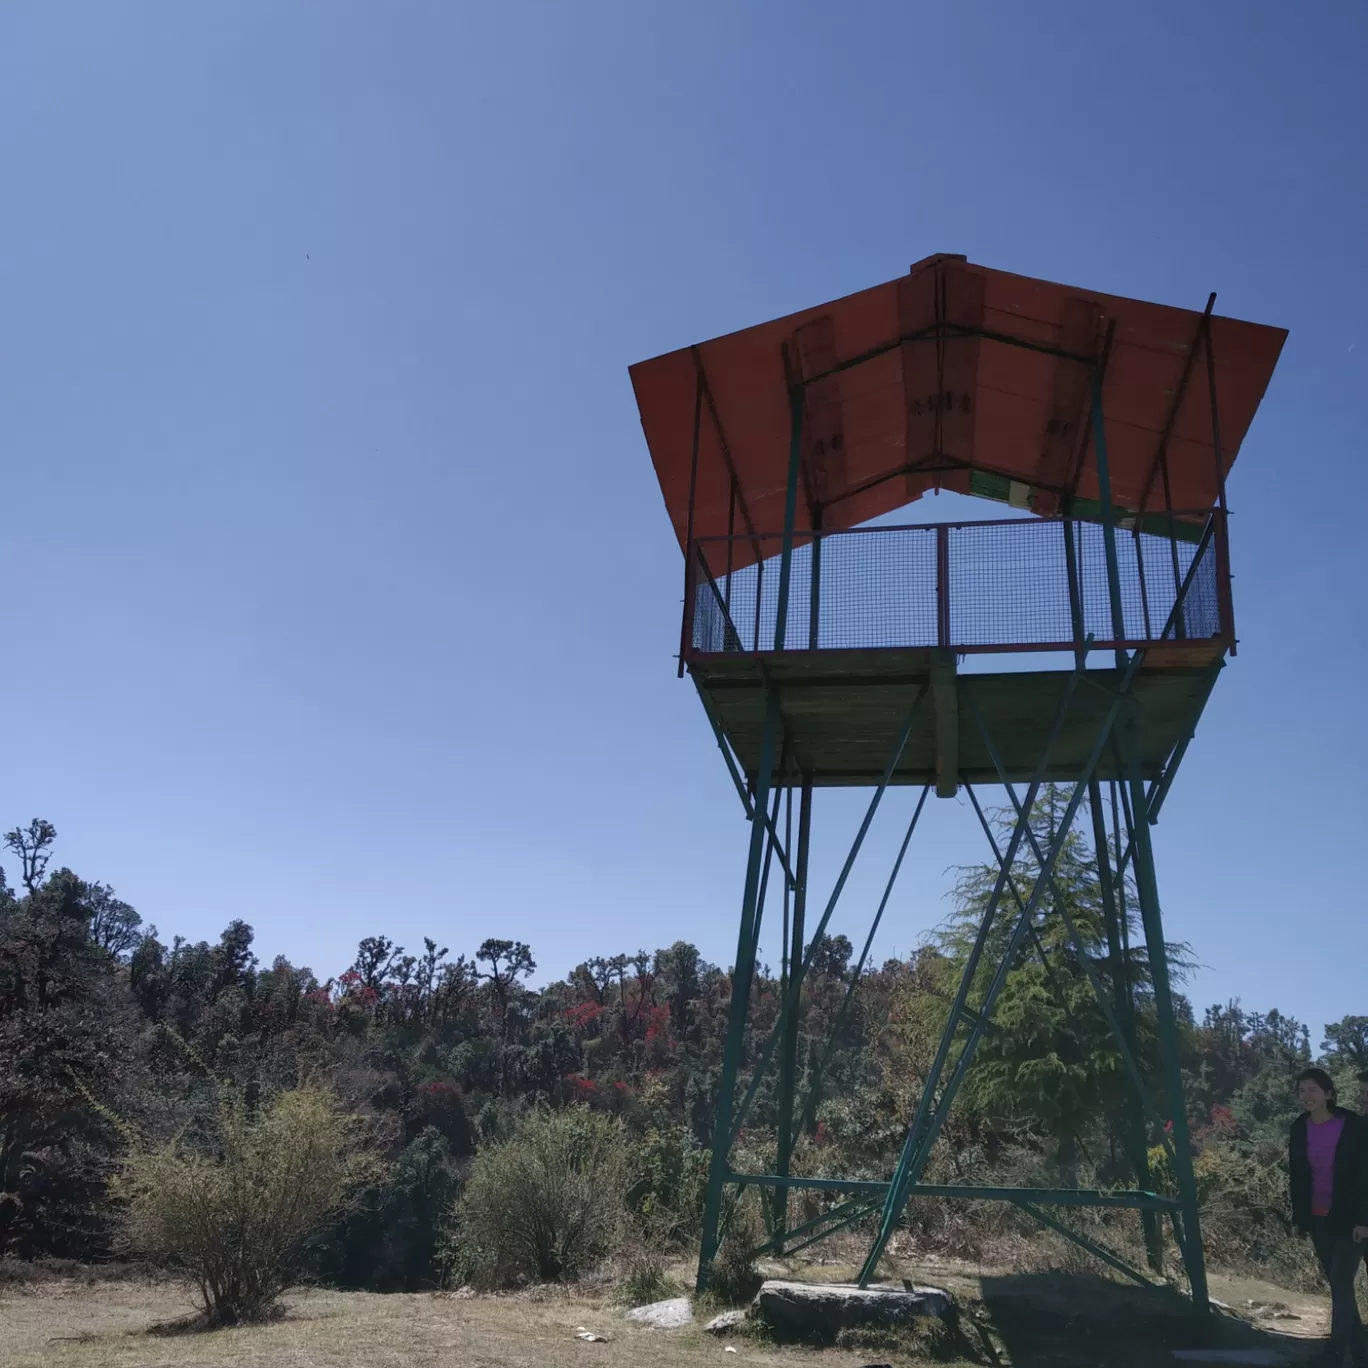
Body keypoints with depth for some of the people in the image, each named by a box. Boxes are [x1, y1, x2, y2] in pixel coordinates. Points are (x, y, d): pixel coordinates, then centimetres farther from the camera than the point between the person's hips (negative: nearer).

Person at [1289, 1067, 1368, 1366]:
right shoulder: (1300, 1129, 0)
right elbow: (1297, 1177, 7)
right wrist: (1299, 1216, 5)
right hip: (1318, 1218, 5)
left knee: (1341, 1285, -7)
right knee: (1338, 1285, 10)